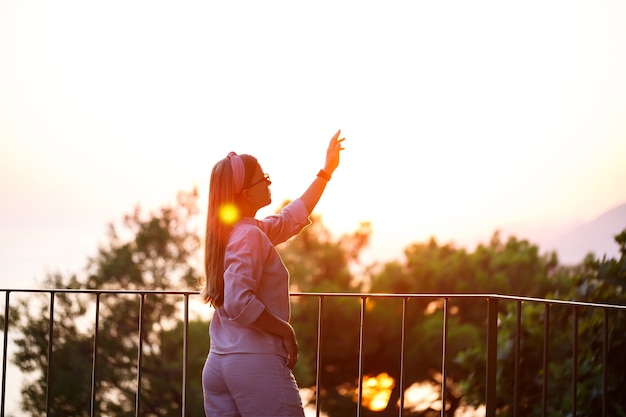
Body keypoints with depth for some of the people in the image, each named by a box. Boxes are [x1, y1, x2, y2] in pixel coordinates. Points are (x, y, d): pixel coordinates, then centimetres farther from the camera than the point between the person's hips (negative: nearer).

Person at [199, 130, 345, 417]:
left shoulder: (234, 232, 16)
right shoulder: (250, 236, -12)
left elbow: (292, 218, 30)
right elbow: (239, 303, -24)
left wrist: (327, 171, 33)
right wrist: (285, 331, -12)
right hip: (257, 363, -9)